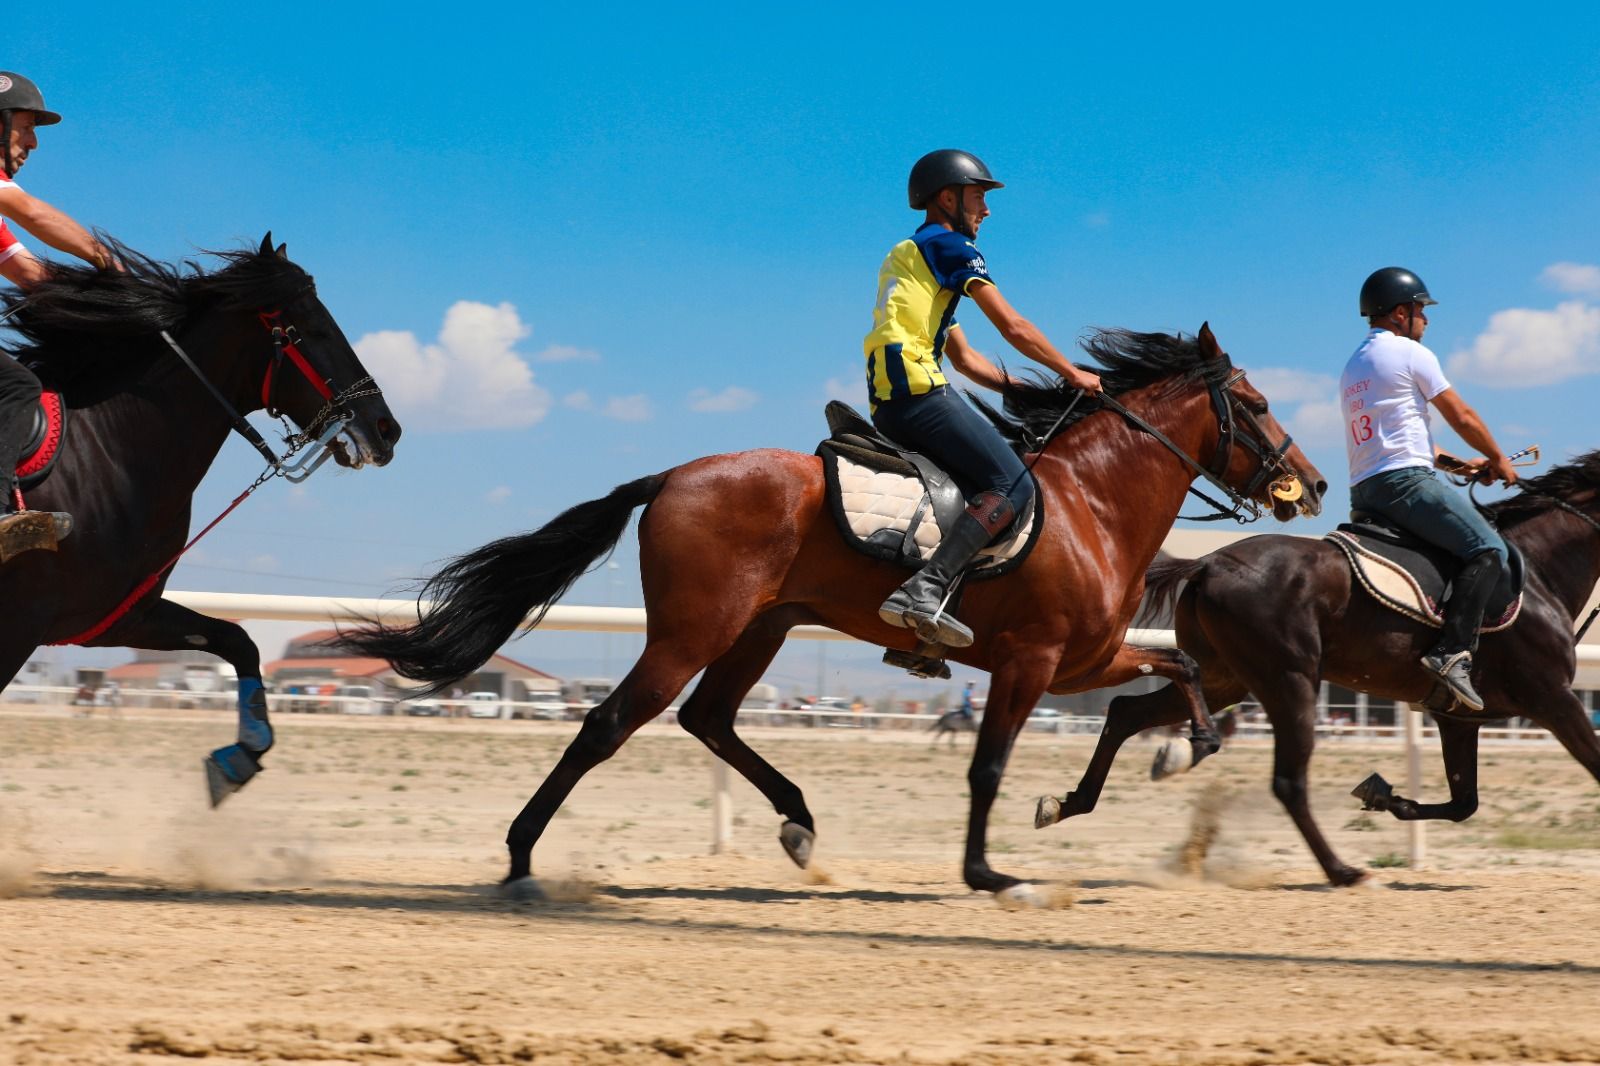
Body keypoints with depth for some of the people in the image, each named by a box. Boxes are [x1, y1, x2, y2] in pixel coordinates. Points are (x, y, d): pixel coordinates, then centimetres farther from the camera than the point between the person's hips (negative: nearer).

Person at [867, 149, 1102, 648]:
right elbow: (1013, 328, -2)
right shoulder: (949, 245, 2)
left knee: (984, 486, 17)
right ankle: (924, 589, -32)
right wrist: (1072, 374, 10)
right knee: (1014, 486, -16)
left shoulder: (909, 256, 31)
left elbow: (965, 358, 32)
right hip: (918, 388, -10)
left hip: (890, 404, 10)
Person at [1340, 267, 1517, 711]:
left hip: (1364, 492, 10)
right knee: (1488, 549, -16)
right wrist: (1497, 460, 18)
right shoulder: (1410, 353, -1)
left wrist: (1458, 463, 28)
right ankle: (1452, 652, -30)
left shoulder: (1353, 367, 24)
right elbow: (1461, 417, 3)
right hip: (1406, 481, -10)